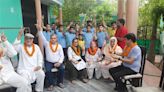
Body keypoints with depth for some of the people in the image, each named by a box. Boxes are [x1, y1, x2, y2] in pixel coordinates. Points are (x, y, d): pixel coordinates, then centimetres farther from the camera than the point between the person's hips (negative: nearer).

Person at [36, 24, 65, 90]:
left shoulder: (59, 46, 6)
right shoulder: (47, 44, 4)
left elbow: (62, 55, 3)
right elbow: (42, 38, -11)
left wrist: (59, 62, -12)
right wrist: (40, 30, -26)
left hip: (57, 62, 1)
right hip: (49, 62, -1)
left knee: (62, 68, -24)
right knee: (48, 70, -28)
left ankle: (60, 82, 0)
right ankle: (51, 84, -7)